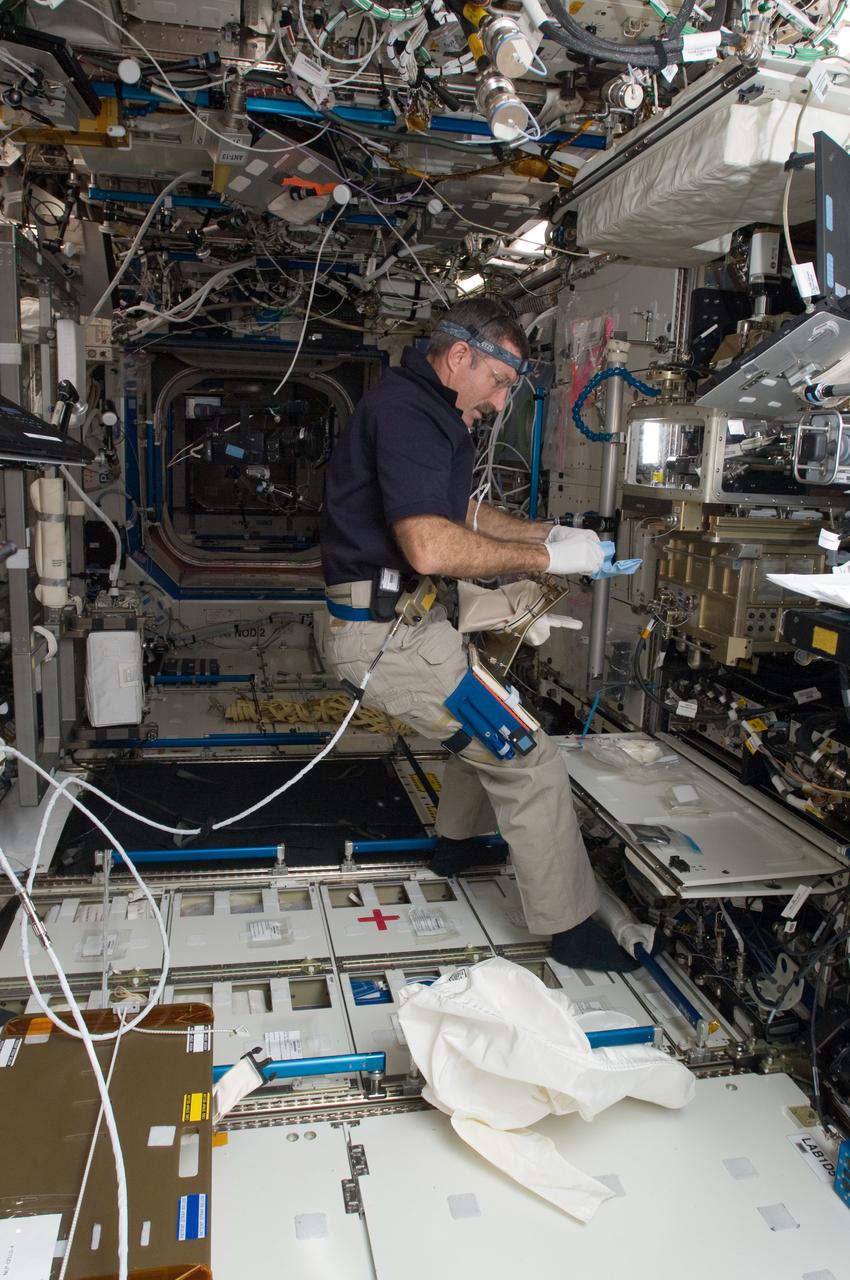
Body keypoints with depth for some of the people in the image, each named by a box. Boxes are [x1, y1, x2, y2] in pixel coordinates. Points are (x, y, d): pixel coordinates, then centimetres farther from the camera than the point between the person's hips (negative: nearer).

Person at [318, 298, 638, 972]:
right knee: (529, 758, -7)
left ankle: (457, 841, 42)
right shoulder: (405, 410, -18)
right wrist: (545, 557, -21)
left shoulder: (432, 411, 16)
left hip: (403, 618, 11)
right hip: (386, 630, -11)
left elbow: (462, 512, 26)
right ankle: (570, 926, 5)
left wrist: (545, 531, 13)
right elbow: (430, 546, -31)